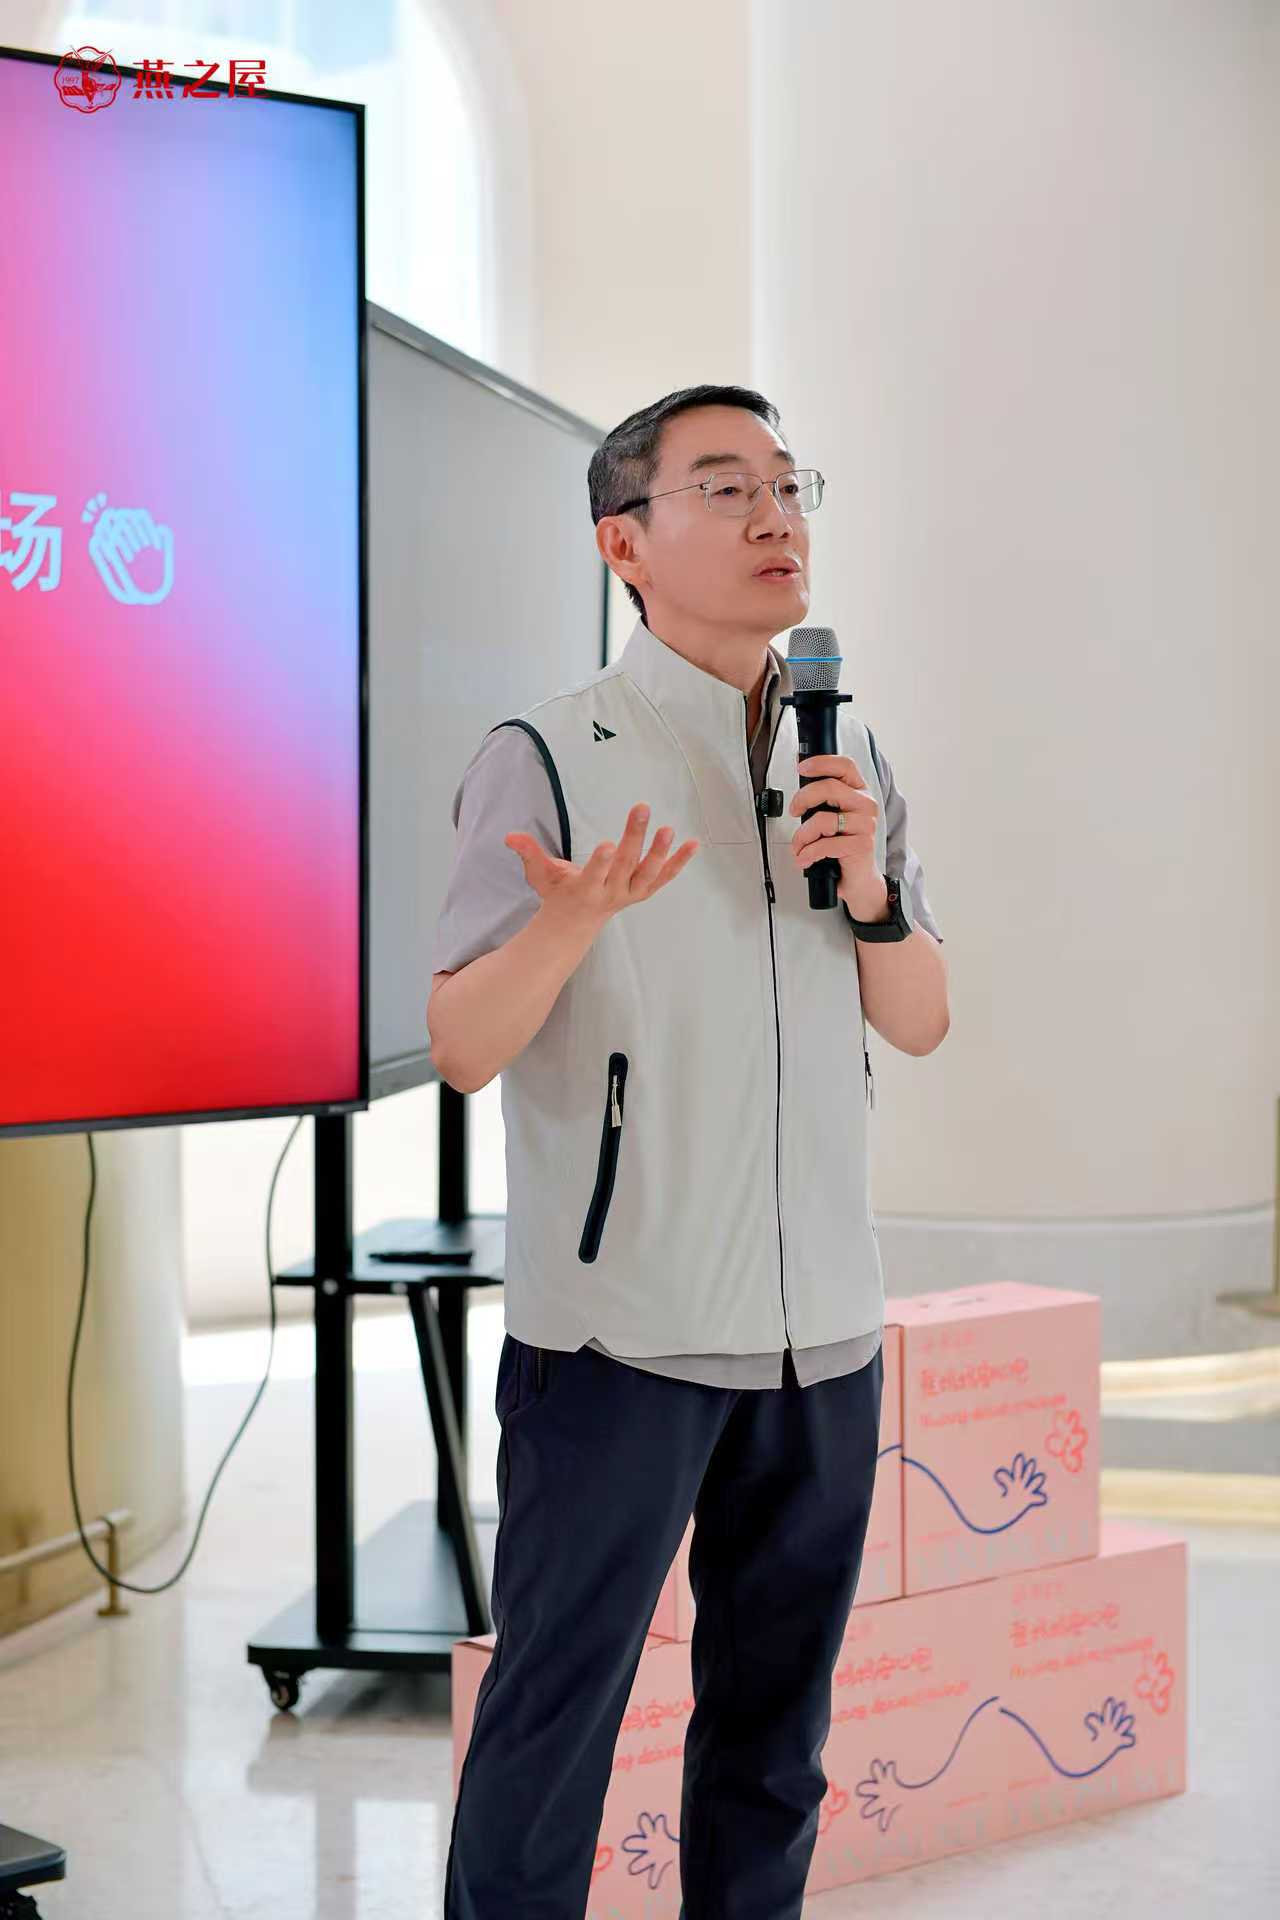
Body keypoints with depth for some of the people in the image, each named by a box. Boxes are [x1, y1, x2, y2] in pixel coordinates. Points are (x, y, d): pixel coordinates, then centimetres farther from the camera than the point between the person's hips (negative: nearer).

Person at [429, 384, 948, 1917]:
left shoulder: (848, 755, 11)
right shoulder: (551, 754, -7)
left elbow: (921, 1025, 12)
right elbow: (461, 1050, -10)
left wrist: (867, 894, -7)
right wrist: (570, 921, -28)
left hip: (823, 1330, 6)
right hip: (620, 1330, -5)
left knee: (775, 1722, 15)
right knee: (553, 1714, 1)